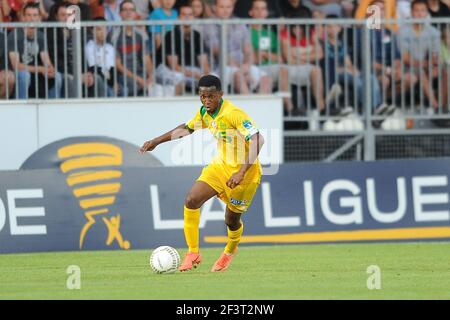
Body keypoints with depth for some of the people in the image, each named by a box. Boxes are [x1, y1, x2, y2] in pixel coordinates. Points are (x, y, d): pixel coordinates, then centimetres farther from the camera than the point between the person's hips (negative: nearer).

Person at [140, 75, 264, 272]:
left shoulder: (233, 114, -25)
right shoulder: (204, 114, 0)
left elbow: (258, 140, -32)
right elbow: (187, 128, 21)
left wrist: (241, 173, -38)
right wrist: (156, 142, 20)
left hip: (245, 173, -7)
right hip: (221, 165, 7)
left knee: (231, 220, 6)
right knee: (191, 201, -12)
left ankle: (230, 250, 41)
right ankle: (193, 253, -1)